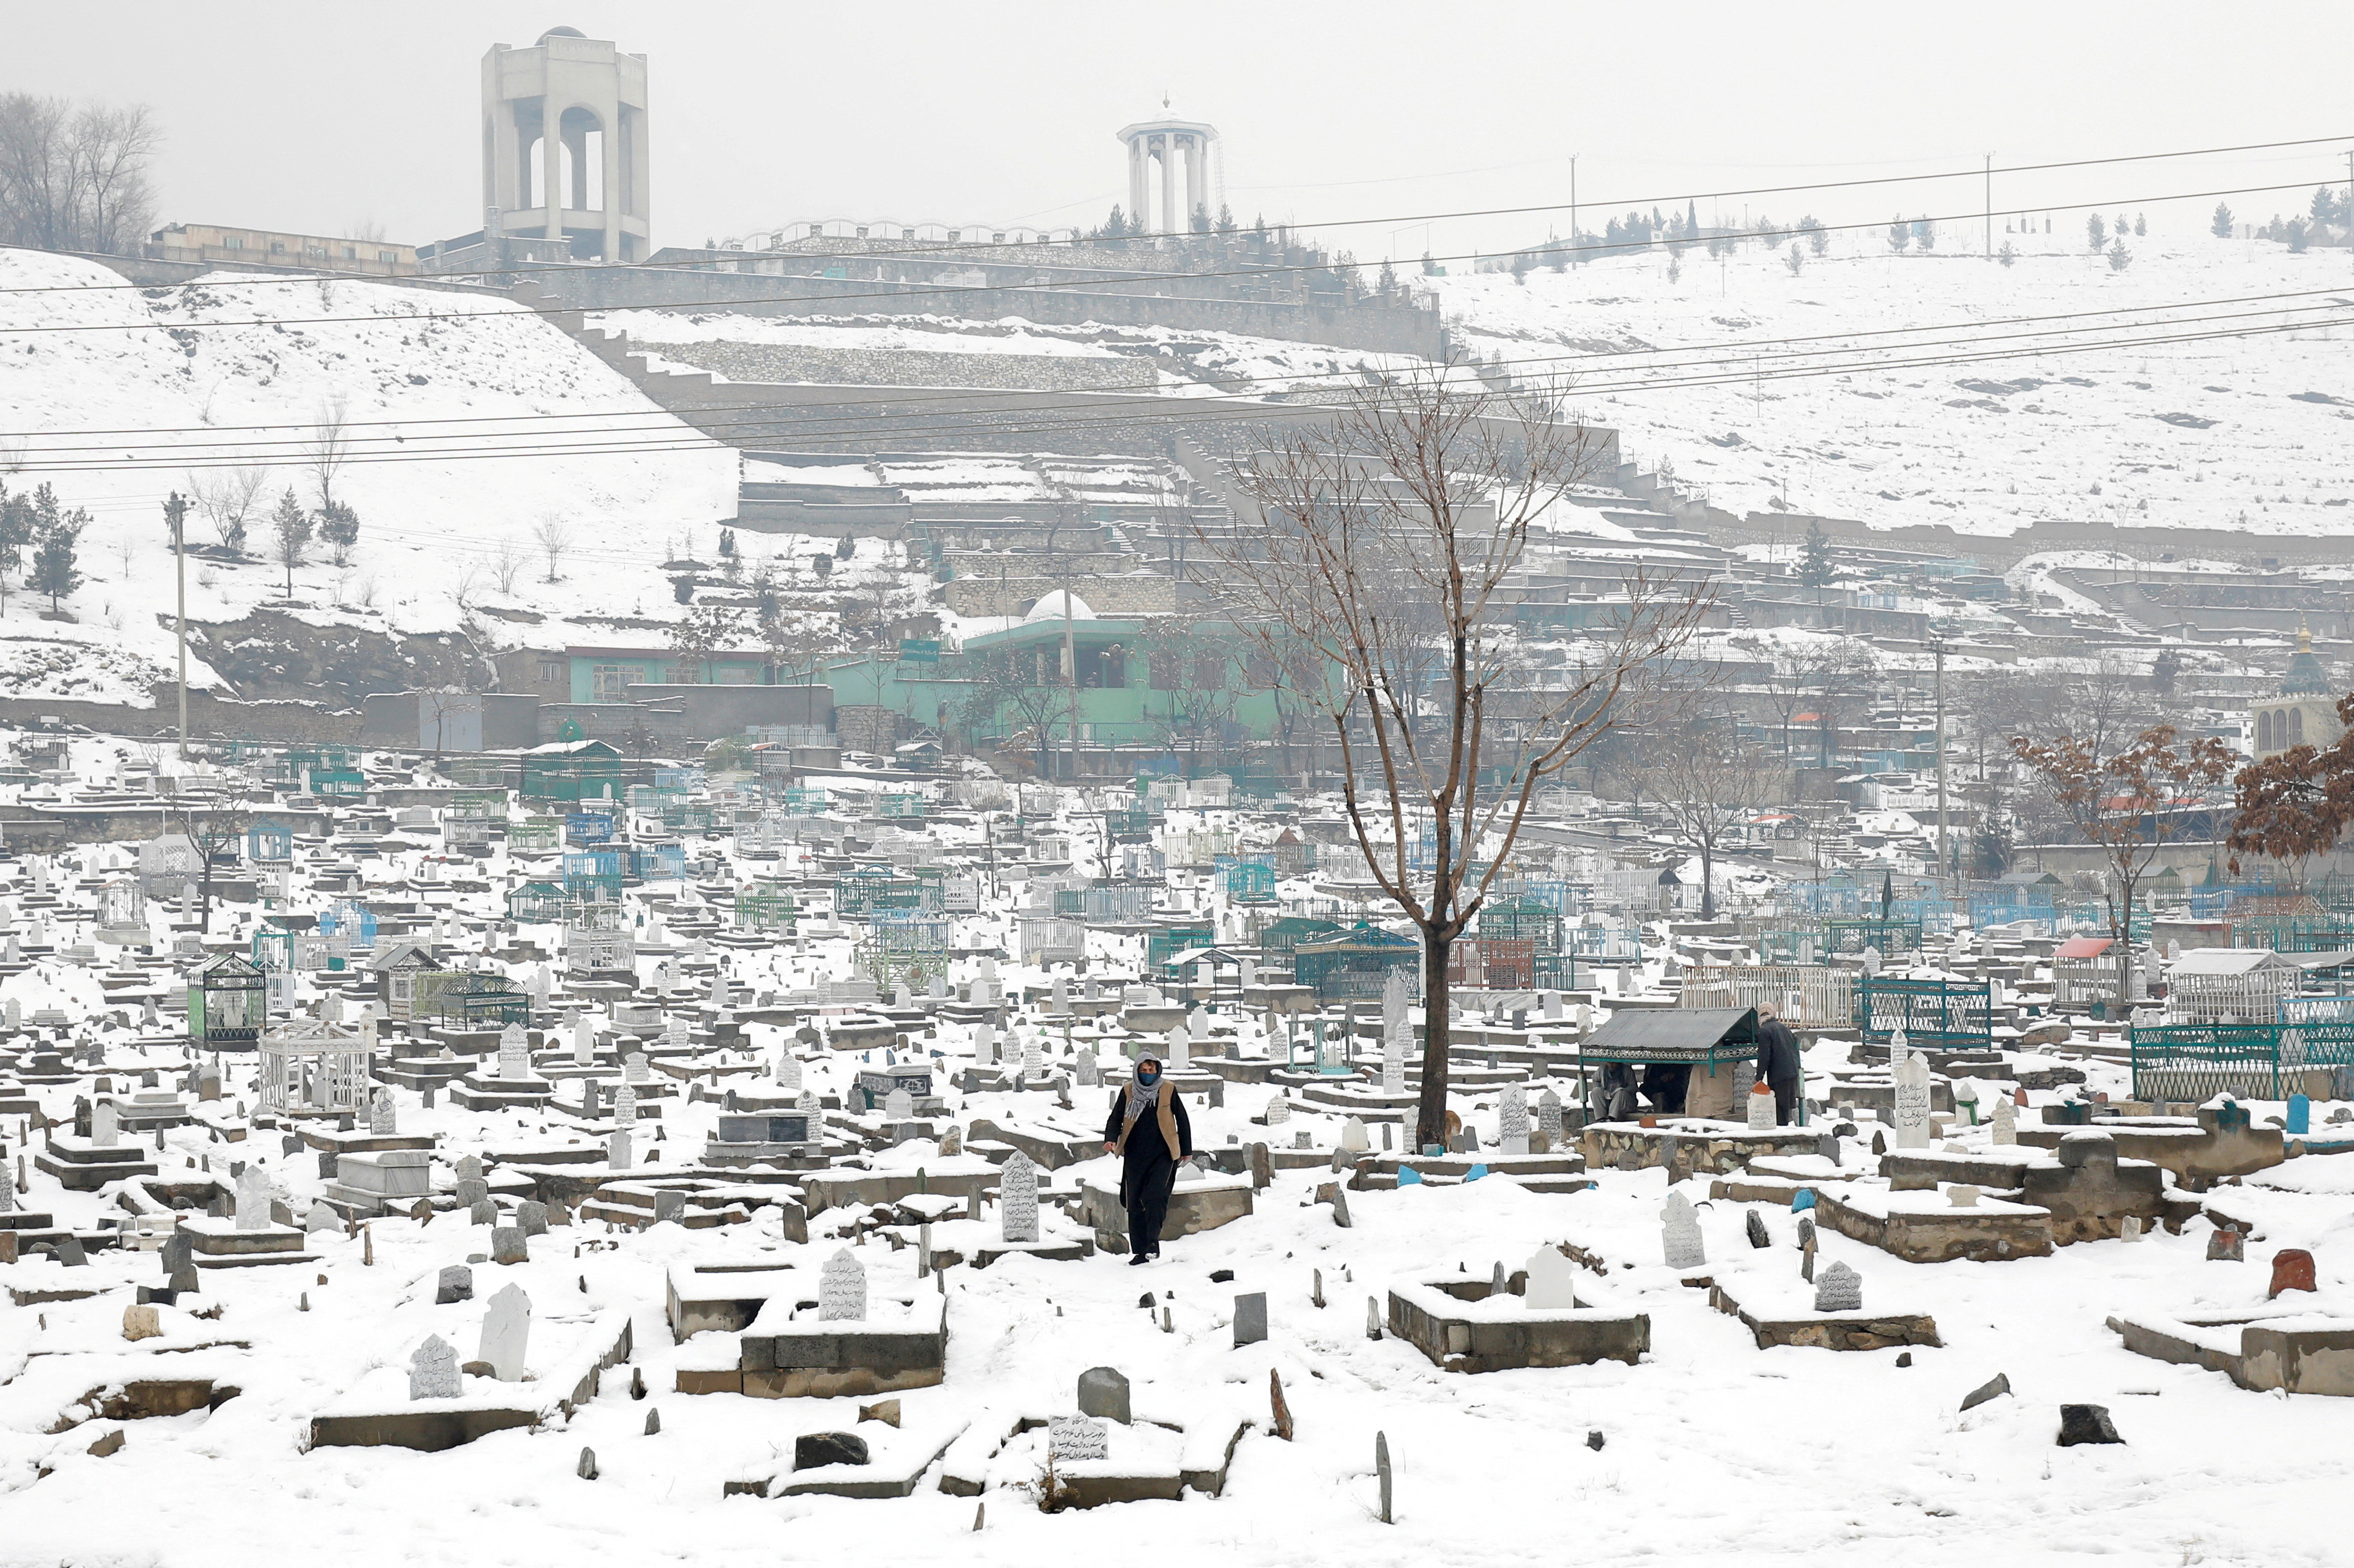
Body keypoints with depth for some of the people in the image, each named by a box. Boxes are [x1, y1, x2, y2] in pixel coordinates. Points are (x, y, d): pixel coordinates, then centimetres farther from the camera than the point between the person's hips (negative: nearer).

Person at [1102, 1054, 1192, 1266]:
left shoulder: (1168, 1090, 2)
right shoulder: (1128, 1092, 4)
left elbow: (1182, 1120, 10)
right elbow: (1116, 1118, 8)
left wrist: (1186, 1150, 12)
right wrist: (1110, 1139, -12)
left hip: (1162, 1155, -2)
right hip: (1135, 1156, 2)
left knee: (1155, 1195, -20)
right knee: (1135, 1203, 3)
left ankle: (1153, 1241, -12)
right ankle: (1139, 1251, 10)